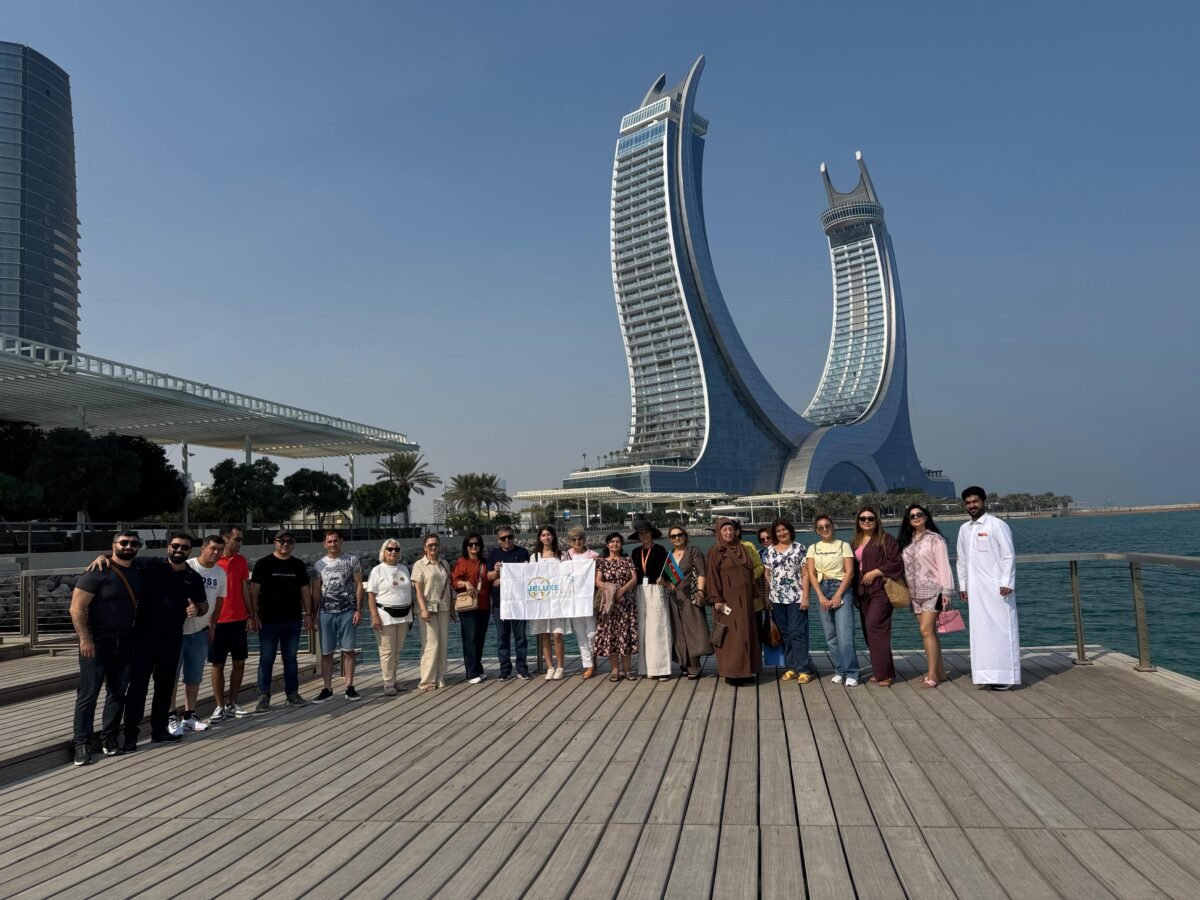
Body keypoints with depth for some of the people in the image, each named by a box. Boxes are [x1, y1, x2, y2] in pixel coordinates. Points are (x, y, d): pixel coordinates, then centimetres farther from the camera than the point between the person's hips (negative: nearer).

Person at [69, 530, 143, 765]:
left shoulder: (138, 574, 7)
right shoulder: (98, 573, -12)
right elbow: (77, 608, -15)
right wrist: (85, 638, -21)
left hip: (125, 642, 6)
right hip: (97, 641, -6)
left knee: (118, 692, 10)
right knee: (88, 694, -1)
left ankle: (109, 737, 20)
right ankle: (82, 743, 6)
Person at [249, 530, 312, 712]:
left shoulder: (299, 565, 9)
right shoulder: (263, 564, -2)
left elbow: (305, 590, 11)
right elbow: (254, 590, -4)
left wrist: (308, 614, 6)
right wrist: (253, 614, -10)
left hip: (293, 620, 3)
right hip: (268, 621, -3)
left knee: (290, 658, 10)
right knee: (266, 659, 1)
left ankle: (292, 694, 18)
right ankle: (263, 697, 8)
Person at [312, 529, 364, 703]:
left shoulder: (352, 560, 1)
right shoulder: (319, 565, 8)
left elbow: (359, 585, 0)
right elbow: (316, 591, 11)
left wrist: (359, 609, -7)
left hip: (347, 612, -2)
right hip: (325, 612, 2)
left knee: (348, 650, 0)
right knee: (326, 652, 4)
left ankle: (349, 688, 7)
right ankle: (327, 689, 12)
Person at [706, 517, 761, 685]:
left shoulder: (743, 549, 12)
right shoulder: (715, 551, -3)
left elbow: (751, 571, 16)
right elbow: (712, 576, -8)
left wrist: (751, 595, 11)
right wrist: (716, 599, -15)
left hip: (744, 599, 5)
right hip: (727, 599, -5)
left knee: (747, 633, 6)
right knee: (731, 635, -6)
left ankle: (748, 670, 13)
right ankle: (732, 672, -1)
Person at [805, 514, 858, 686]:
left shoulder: (843, 545, 2)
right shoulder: (813, 548, 10)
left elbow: (850, 572, -4)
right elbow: (811, 574, 3)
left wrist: (838, 595, -12)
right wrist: (821, 596, -8)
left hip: (842, 589, -3)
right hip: (822, 590, 3)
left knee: (844, 634, -12)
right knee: (830, 636, 5)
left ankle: (851, 673, -6)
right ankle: (839, 671, 14)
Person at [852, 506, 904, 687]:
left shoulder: (885, 539, -3)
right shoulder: (856, 542, 16)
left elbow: (896, 562, -11)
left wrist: (874, 572, -14)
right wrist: (856, 588, 11)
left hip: (881, 589, -7)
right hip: (863, 591, 7)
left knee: (874, 626, -14)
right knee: (869, 630, 6)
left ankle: (885, 673, -7)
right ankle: (879, 671, 14)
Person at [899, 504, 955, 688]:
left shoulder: (935, 539, -4)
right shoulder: (906, 541, 13)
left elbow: (943, 565, -8)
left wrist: (946, 591, -13)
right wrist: (905, 590, 9)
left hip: (932, 590, -6)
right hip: (915, 593, 6)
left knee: (926, 630, -12)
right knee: (928, 633, 8)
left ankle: (932, 674, -8)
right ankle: (939, 672, 15)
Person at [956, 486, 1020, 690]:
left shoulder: (997, 525, -4)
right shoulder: (964, 529, 14)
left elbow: (1009, 556, -7)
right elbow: (962, 560, 17)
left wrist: (1007, 583, -14)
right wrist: (962, 585, 12)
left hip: (996, 587, -6)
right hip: (975, 589, 6)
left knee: (1000, 629, -5)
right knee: (980, 629, 8)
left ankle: (1004, 675, -2)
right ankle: (984, 670, 15)